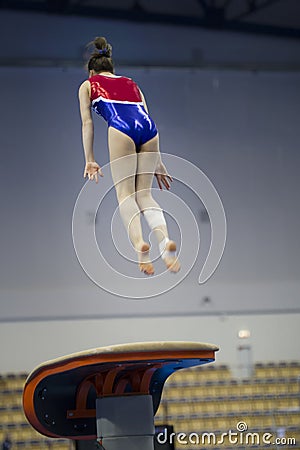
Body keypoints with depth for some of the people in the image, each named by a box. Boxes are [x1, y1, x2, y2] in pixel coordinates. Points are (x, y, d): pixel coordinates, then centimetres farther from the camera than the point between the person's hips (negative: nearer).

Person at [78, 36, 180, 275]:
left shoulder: (88, 85, 27)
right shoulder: (131, 83, 37)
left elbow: (87, 123, 19)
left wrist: (90, 161, 17)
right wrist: (157, 162, 33)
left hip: (121, 127, -4)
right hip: (149, 126, 4)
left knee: (125, 193, -5)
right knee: (144, 194, 6)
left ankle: (139, 242, -31)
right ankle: (165, 239, -19)